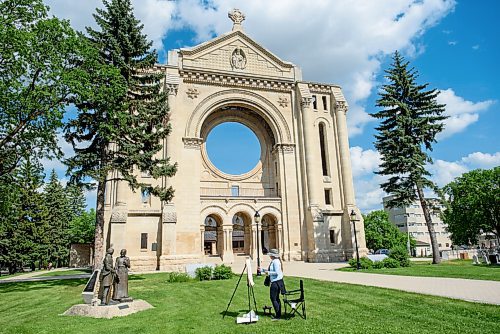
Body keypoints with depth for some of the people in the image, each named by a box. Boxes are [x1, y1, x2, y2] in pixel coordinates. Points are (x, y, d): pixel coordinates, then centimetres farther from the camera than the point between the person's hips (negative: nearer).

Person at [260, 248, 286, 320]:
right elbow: (271, 270, 22)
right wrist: (262, 270, 17)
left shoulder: (275, 261, -16)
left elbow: (277, 272, -22)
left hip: (276, 282, -10)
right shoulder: (273, 261, 14)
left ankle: (278, 315, 0)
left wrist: (268, 273, -15)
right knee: (276, 298, 13)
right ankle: (278, 315, 19)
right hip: (275, 282, 10)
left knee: (273, 298, -5)